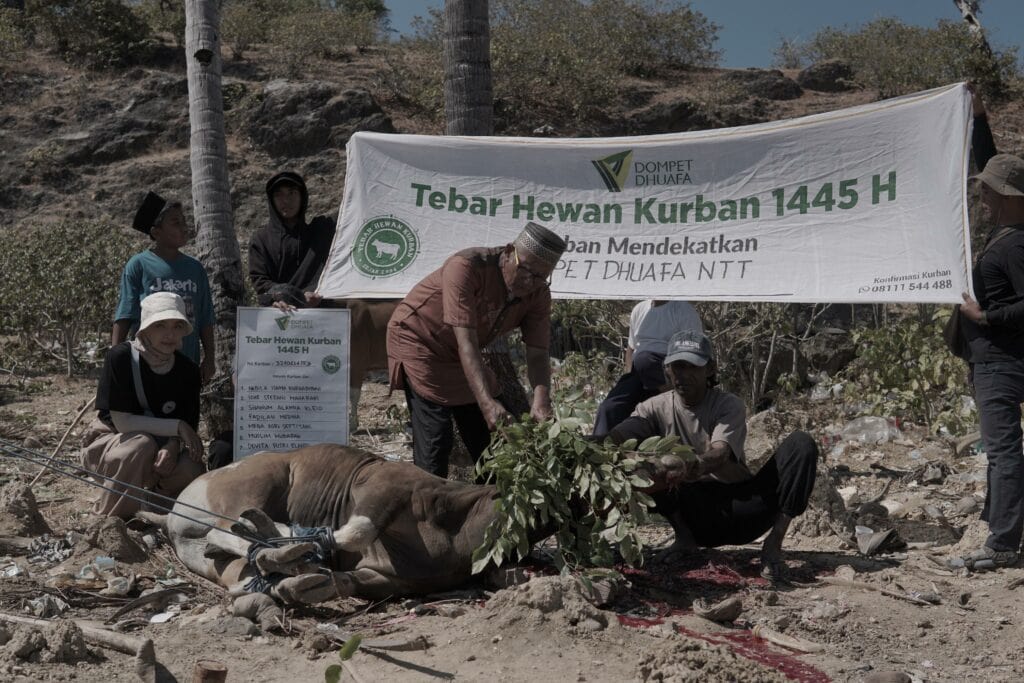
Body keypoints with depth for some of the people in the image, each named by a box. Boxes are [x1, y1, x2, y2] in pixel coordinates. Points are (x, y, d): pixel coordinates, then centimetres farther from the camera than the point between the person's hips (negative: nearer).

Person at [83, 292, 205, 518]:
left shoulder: (187, 370, -8)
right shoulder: (121, 357, -21)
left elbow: (189, 426, -7)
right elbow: (121, 421, -23)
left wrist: (172, 446, -30)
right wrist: (177, 427, -25)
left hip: (163, 443, 3)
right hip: (112, 441, -3)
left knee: (190, 469, -28)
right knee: (141, 445, -37)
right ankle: (110, 521, -17)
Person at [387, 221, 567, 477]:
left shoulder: (538, 295, -13)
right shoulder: (466, 267, -33)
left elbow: (537, 353, -16)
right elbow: (465, 341, -37)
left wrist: (541, 400, -36)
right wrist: (486, 401, -46)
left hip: (466, 358, 6)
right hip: (418, 340, -6)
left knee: (490, 437, 6)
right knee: (434, 440, -16)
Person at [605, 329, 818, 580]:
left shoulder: (729, 405, -8)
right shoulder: (657, 407, -2)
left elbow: (720, 454, -28)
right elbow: (617, 438, -19)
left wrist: (701, 465, -51)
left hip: (739, 507, -1)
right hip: (694, 513, 1)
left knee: (801, 444, -20)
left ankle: (774, 544, -22)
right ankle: (684, 535, -11)